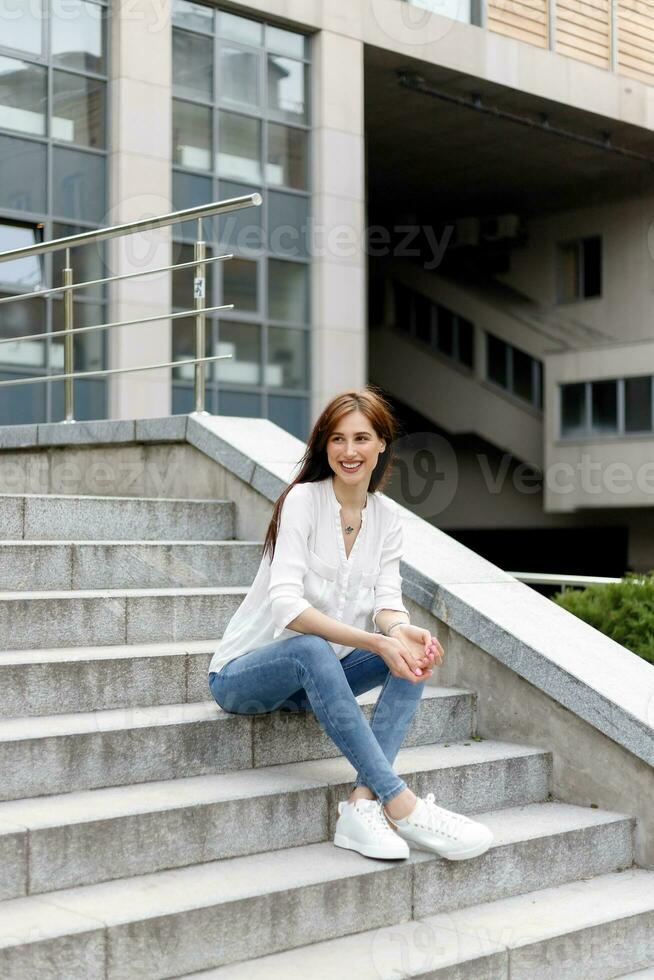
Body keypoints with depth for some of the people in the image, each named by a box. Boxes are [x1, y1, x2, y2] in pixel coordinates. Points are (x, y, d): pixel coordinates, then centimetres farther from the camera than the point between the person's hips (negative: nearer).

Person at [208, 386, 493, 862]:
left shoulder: (388, 516, 3)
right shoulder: (304, 499, -15)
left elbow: (387, 599, -7)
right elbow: (285, 603, -27)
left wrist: (399, 629, -32)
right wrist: (374, 642, -38)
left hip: (317, 676, 6)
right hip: (245, 672, -6)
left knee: (416, 648, -19)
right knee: (313, 650, -38)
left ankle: (364, 801, -32)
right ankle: (400, 804, -39)